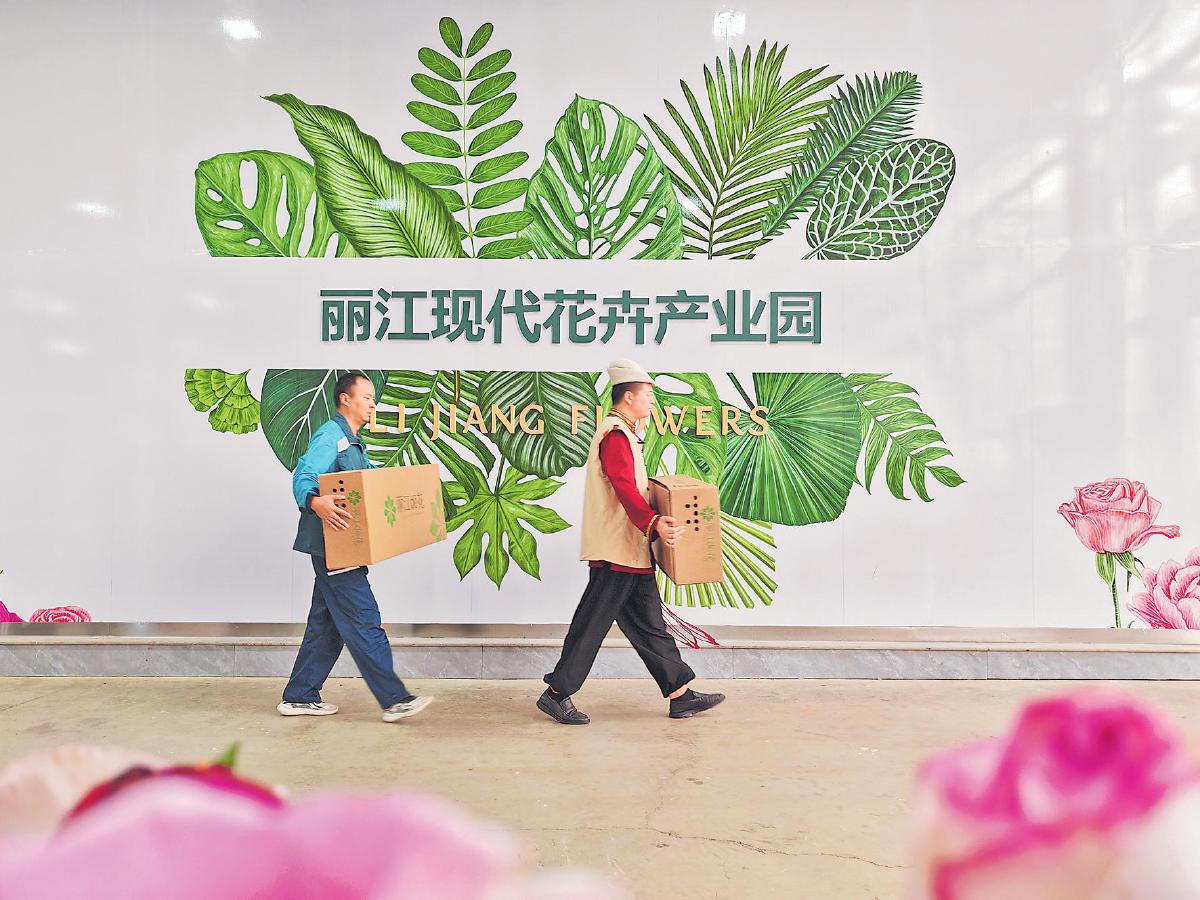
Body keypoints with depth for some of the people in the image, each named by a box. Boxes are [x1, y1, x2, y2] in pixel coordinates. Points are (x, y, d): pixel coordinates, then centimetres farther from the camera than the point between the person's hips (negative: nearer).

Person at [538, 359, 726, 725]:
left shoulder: (622, 433, 19)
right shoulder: (615, 434, -14)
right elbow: (625, 489, -28)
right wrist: (653, 523, -40)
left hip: (632, 552, 11)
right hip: (616, 552, -11)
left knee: (648, 624, 11)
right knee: (593, 622, -2)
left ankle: (681, 696, 17)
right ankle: (557, 694, 9)